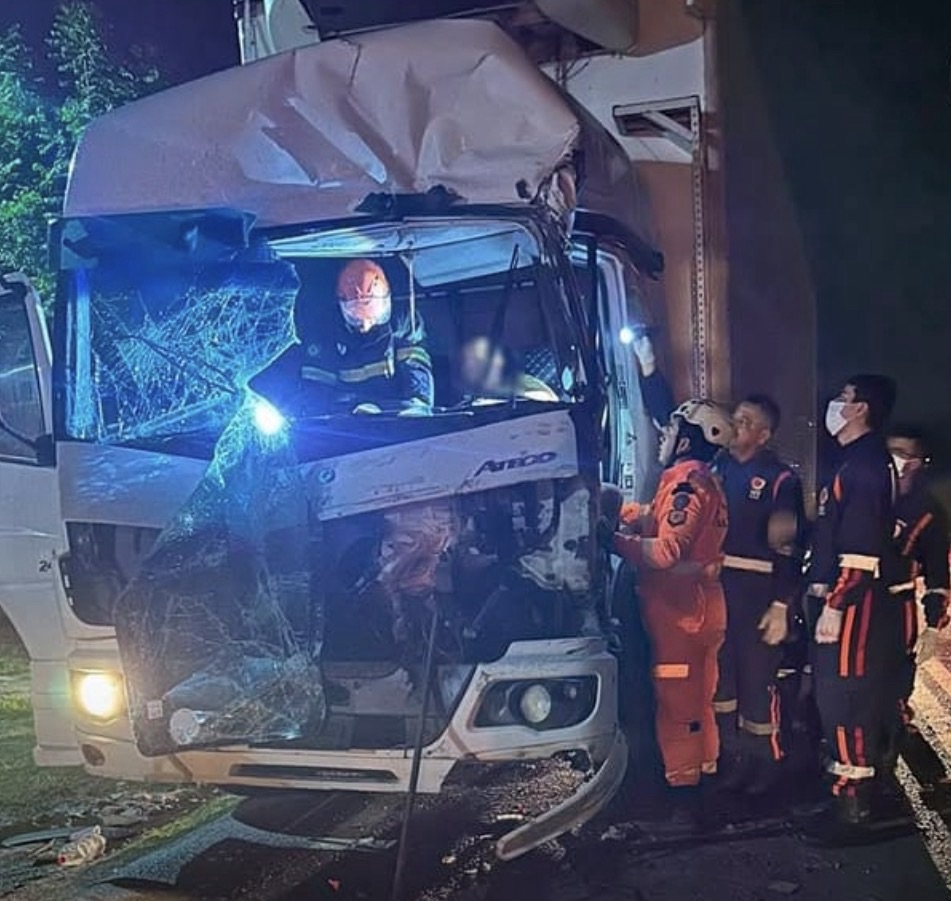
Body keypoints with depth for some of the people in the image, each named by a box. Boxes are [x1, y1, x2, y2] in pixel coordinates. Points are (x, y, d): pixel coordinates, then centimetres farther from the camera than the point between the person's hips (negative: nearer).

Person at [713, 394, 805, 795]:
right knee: (721, 673, 13)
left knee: (757, 678, 0)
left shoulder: (780, 479, -8)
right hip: (714, 587, 6)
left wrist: (781, 606, -13)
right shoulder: (718, 467, 9)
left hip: (756, 593, -6)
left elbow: (789, 549, -11)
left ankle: (765, 760, 18)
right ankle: (732, 754, 28)